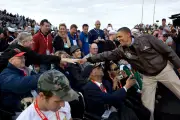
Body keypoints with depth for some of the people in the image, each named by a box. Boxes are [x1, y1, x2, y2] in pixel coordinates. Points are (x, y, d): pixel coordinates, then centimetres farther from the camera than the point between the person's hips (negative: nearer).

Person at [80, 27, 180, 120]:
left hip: (164, 69, -2)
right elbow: (107, 55, -7)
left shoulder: (147, 39, -19)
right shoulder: (122, 50, -10)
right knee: (147, 105, 2)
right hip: (148, 76, 2)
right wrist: (89, 59, -12)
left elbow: (167, 51, -13)